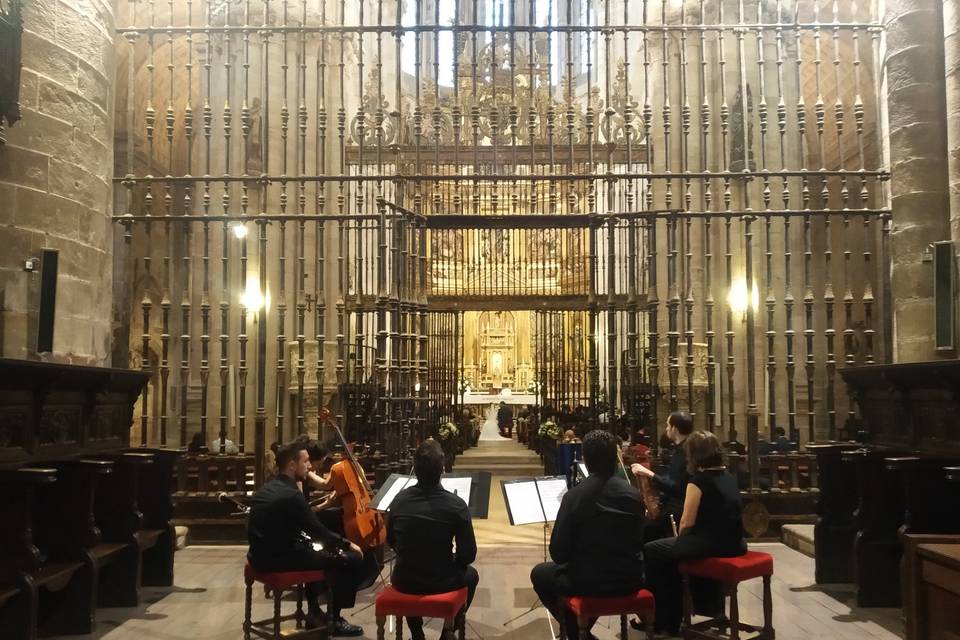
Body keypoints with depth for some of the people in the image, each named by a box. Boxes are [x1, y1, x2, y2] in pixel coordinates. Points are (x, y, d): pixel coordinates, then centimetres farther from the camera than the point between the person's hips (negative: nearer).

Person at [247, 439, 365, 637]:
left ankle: (314, 612, 35)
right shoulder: (291, 495, -19)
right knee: (352, 559, -6)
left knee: (314, 549, 34)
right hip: (278, 559, -10)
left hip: (262, 555, 10)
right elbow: (319, 532, -15)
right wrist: (347, 544, -1)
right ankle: (334, 619, 8)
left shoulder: (266, 488, 10)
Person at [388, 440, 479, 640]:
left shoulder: (399, 499, -8)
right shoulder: (456, 505, -18)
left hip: (403, 581, 2)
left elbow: (391, 542, 8)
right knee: (470, 574, 31)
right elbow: (468, 555, -12)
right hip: (441, 581, -2)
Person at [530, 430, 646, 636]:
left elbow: (558, 553, -10)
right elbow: (638, 543, 9)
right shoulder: (633, 494, -3)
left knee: (539, 574, 22)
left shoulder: (574, 496, -15)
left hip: (588, 581, -4)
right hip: (629, 580, 4)